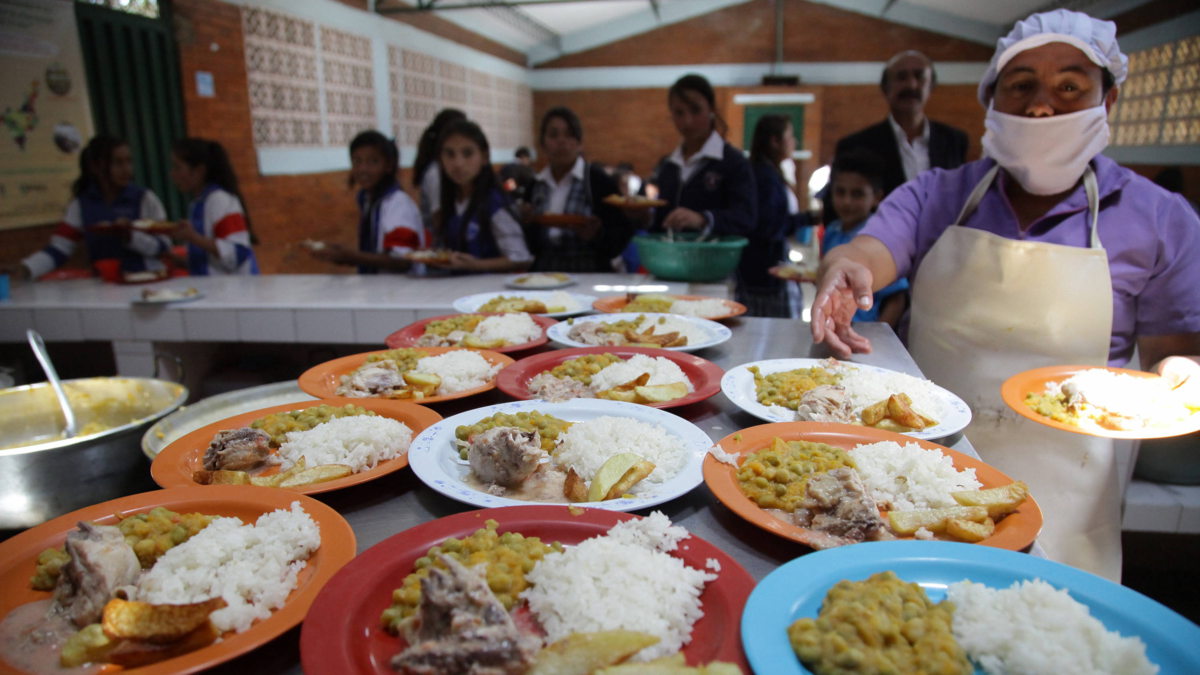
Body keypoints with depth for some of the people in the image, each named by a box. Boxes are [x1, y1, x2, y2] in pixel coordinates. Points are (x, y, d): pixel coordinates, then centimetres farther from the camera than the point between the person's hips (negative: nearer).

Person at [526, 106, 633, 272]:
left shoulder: (599, 181, 0)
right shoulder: (535, 186, 11)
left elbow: (623, 232, -3)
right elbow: (530, 247, 14)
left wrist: (596, 234, -19)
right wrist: (526, 225, -4)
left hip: (591, 278, -3)